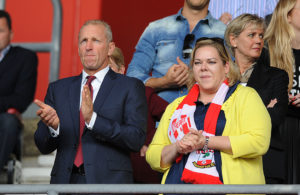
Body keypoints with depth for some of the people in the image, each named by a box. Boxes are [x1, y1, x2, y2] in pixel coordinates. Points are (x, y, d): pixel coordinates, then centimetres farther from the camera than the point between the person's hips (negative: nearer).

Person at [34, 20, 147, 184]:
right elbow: (43, 146, 10)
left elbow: (137, 139, -8)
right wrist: (53, 126, -11)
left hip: (108, 182, -3)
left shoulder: (130, 87, 4)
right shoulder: (58, 89, 14)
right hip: (66, 182, 3)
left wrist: (93, 119, -17)